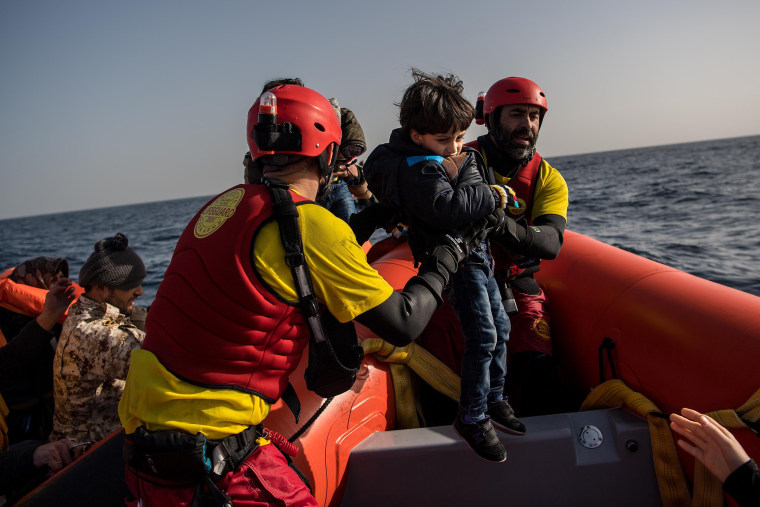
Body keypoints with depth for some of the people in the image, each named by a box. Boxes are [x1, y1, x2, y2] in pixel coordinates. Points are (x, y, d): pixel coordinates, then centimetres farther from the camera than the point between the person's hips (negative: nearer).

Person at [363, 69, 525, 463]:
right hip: (453, 258, -10)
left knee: (501, 327, 15)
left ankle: (494, 400, 31)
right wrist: (493, 197, -24)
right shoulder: (416, 171, -22)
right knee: (483, 335, -11)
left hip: (478, 252, 10)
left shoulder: (463, 156, 10)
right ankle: (471, 417, 5)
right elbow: (449, 209, -35)